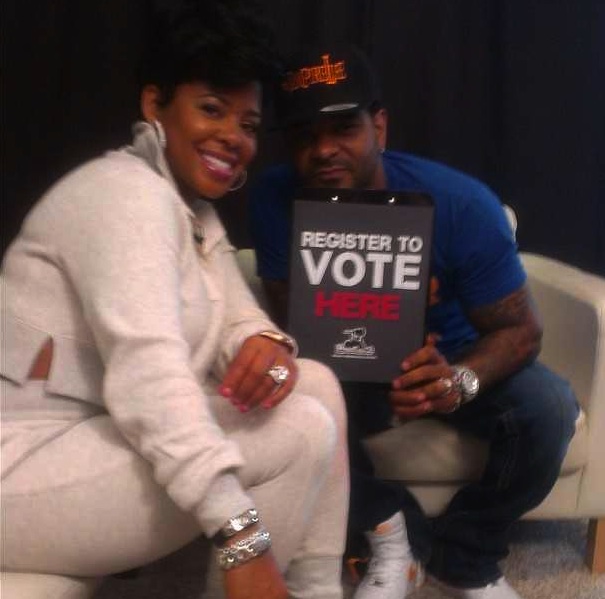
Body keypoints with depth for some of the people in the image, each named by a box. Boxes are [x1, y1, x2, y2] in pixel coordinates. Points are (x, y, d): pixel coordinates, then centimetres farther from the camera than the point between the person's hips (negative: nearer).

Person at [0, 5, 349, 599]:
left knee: (315, 383, 1)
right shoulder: (125, 193, -18)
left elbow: (236, 321, 8)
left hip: (101, 436, 10)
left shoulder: (196, 211, 13)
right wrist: (243, 541, -38)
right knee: (299, 429, -20)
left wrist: (267, 345, -18)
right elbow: (148, 368, -31)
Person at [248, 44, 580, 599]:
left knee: (549, 408, -28)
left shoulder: (461, 203, -26)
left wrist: (460, 380, -43)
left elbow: (520, 329, -20)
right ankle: (390, 530, -1)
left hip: (455, 359, 0)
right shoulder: (275, 199, -23)